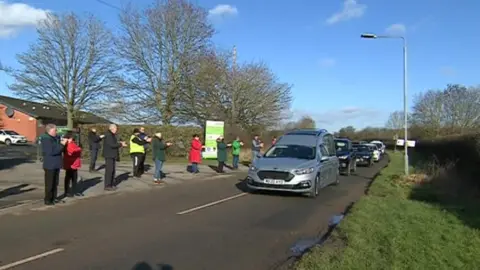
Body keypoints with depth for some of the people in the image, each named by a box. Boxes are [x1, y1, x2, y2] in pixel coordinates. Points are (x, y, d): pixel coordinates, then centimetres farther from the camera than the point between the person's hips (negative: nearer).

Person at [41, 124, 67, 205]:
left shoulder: (56, 138, 10)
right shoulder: (46, 139, -15)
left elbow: (60, 150, 18)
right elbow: (51, 151, -25)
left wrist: (63, 143, 0)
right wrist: (62, 145, -22)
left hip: (56, 164, 8)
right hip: (50, 165, -8)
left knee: (55, 183, 14)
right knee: (49, 183, -1)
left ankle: (54, 198, 24)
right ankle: (47, 200, 7)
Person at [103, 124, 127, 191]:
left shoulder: (112, 135, 18)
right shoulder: (108, 135, -15)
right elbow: (112, 145, -23)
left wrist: (120, 144, 4)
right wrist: (121, 144, -13)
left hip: (113, 155, 10)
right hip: (109, 155, -10)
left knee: (113, 170, 11)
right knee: (109, 170, -8)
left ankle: (112, 184, 17)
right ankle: (107, 186, -5)